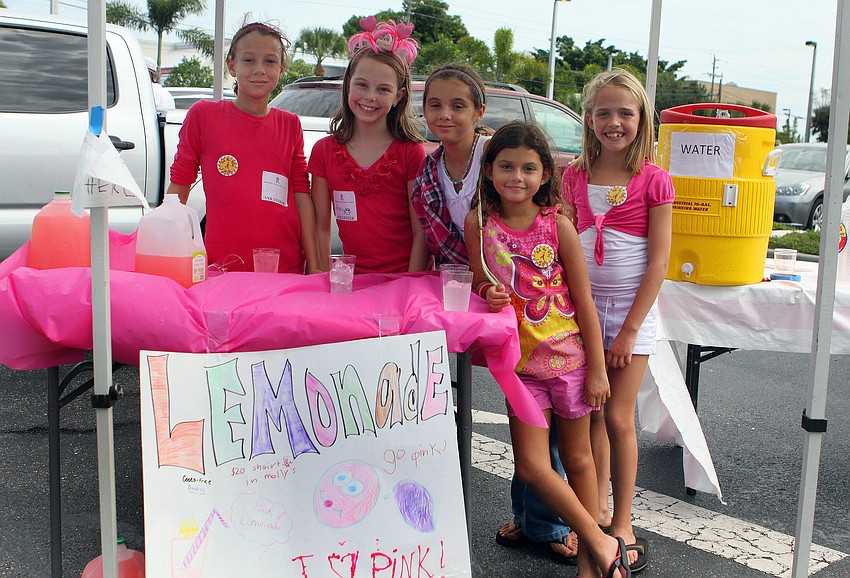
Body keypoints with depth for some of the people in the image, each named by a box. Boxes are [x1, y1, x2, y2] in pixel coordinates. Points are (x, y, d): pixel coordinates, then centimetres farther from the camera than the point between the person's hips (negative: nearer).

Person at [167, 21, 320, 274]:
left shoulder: (290, 125, 7)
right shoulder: (203, 115, 1)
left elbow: (302, 194, 4)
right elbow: (178, 188, 4)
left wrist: (314, 267, -2)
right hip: (221, 265, -1)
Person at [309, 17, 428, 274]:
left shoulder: (412, 152, 0)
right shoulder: (324, 151, 8)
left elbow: (422, 232, -3)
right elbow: (321, 226, 7)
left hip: (403, 275, -2)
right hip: (351, 279, 2)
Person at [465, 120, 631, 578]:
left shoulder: (558, 225, -10)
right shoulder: (478, 222, -6)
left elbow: (583, 301, -6)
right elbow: (481, 282, 5)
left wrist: (597, 369, -7)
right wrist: (489, 292, -20)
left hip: (568, 355, -2)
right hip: (520, 360, 2)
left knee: (577, 459, 10)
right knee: (531, 467, -2)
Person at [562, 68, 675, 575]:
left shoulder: (654, 181, -6)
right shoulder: (575, 176, 4)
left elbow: (658, 263, -8)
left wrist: (629, 329, -12)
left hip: (630, 308, -3)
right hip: (580, 306, 3)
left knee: (618, 418, 0)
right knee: (590, 413, 9)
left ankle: (622, 524, 13)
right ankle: (597, 506, 25)